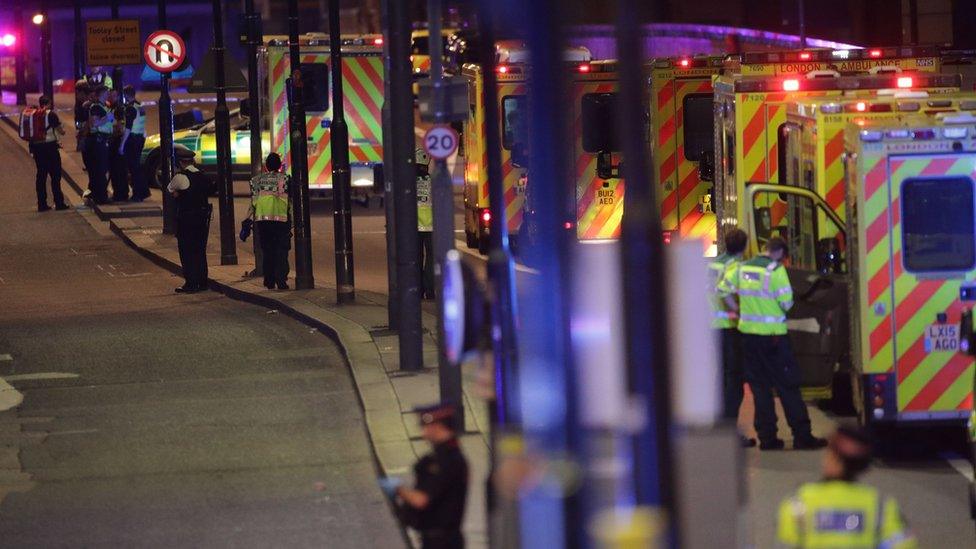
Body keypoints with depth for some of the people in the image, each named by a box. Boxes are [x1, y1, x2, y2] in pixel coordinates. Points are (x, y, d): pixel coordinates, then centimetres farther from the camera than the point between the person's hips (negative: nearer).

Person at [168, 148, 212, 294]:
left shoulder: (180, 177, -13)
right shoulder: (203, 177, 7)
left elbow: (170, 189, 1)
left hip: (186, 220, -7)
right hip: (203, 218, 7)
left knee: (187, 252, 0)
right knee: (200, 250, 14)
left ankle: (191, 284, -2)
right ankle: (202, 282, 18)